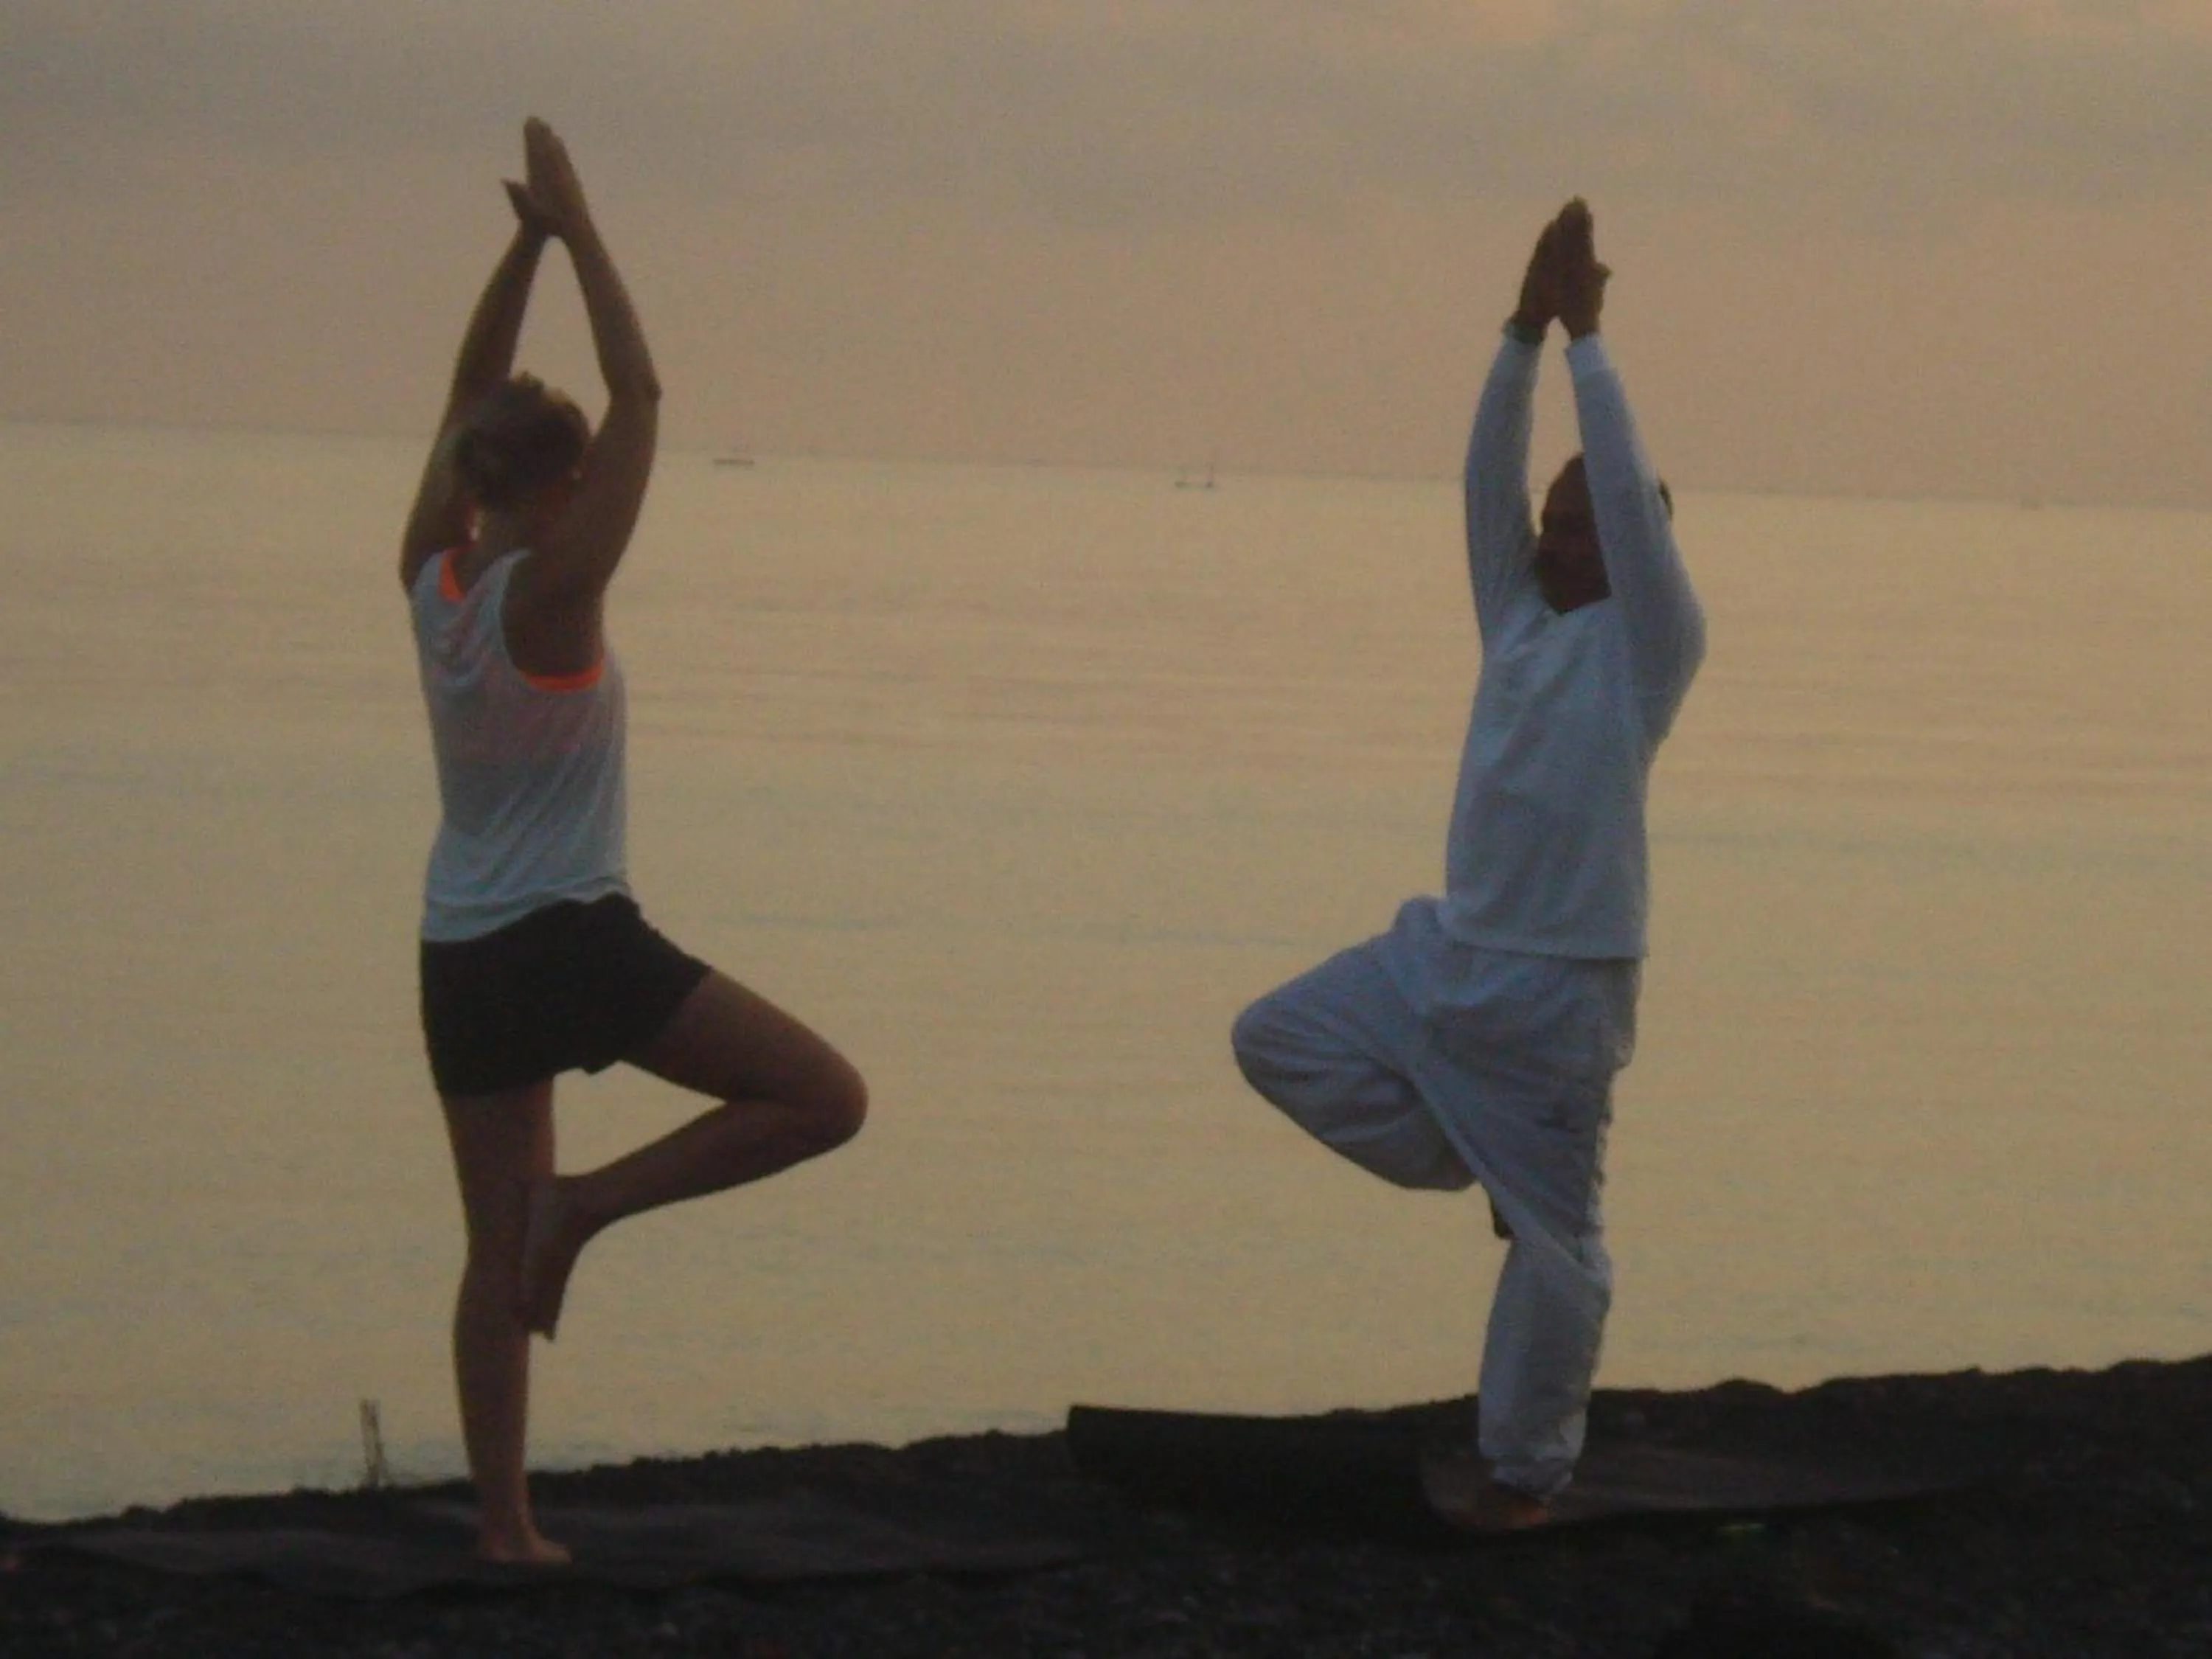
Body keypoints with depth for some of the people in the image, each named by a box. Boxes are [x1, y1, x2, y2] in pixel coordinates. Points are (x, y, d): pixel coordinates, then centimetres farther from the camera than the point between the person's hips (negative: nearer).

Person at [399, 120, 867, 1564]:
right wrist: (576, 234, -9)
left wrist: (527, 244, 9)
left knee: (498, 1247, 10)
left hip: (459, 956, 7)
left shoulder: (432, 577, 2)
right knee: (825, 1098, -2)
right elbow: (641, 398, -13)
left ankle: (505, 1523, 8)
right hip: (573, 941, -7)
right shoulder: (549, 593, -14)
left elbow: (470, 397, 14)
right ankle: (591, 1204, -9)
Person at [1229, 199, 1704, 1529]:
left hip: (1561, 985, -7)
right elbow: (1490, 479, 4)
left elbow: (1629, 493, -18)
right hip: (1446, 954, 7)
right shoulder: (1519, 619, 10)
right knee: (1280, 1044, 9)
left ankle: (1525, 1469, 11)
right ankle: (1487, 1163, 13)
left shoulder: (1650, 644, -7)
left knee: (1552, 1239, -1)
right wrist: (1526, 333, -4)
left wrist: (1587, 337, -15)